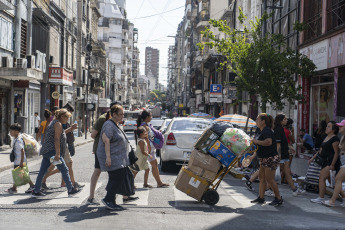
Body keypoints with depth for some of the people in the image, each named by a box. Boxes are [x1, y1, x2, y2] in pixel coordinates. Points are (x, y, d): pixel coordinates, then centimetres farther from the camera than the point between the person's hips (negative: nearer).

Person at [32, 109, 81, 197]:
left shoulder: (53, 122, 21)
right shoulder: (58, 124, -9)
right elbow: (57, 139, -17)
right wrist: (57, 153, -21)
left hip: (46, 151, 10)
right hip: (52, 151, -10)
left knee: (42, 171, 8)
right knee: (64, 170, -3)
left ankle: (36, 191, 10)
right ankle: (70, 190, 2)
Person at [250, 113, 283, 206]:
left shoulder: (267, 131, -19)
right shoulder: (261, 131, 13)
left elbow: (268, 142, -37)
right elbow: (259, 146, 27)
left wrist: (256, 141, -26)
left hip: (271, 158, -10)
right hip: (264, 159, 10)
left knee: (269, 179, -8)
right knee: (262, 177, 11)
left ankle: (278, 198, 3)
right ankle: (261, 198, 18)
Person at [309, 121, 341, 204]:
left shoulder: (335, 139, -14)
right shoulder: (326, 137, 15)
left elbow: (336, 152, -17)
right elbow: (321, 150, 22)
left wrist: (332, 164, -22)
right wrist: (313, 158, 20)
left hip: (331, 162, -9)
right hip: (325, 161, 9)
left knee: (322, 178, -14)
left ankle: (321, 198, -10)